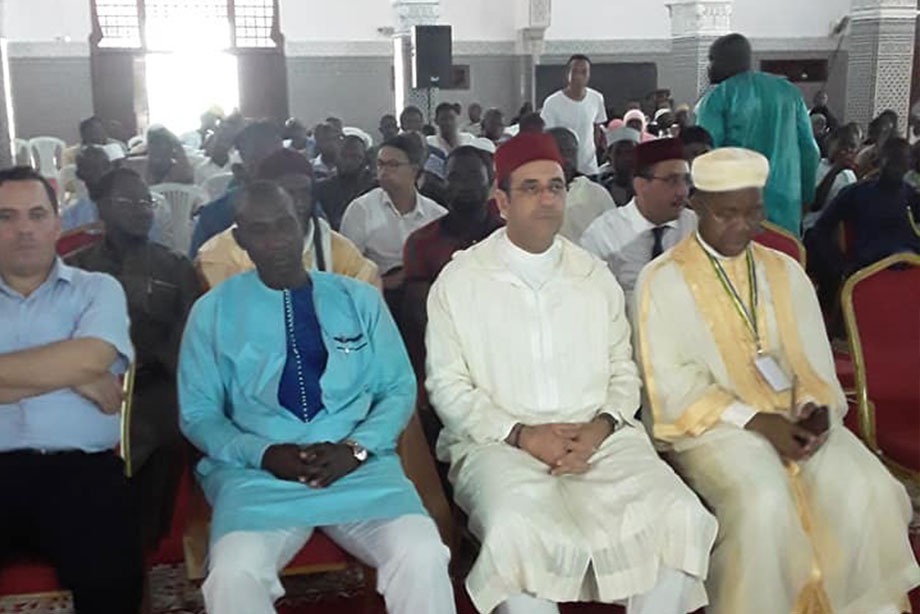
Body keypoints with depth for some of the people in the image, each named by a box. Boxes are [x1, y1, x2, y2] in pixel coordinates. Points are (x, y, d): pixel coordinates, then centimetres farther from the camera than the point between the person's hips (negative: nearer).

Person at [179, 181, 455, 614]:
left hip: (360, 467, 1)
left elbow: (400, 389, 11)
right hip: (257, 473, -1)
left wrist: (356, 448, -7)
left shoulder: (359, 298, 13)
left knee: (422, 557, -27)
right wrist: (264, 454, -9)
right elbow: (198, 414, 9)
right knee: (233, 575, -32)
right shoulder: (213, 311, 10)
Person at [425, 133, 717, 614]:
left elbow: (624, 371, 13)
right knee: (519, 533, -35)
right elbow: (448, 386, -1)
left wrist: (601, 426, -7)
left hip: (599, 437, 4)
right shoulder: (459, 280, 2)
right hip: (499, 442, -3)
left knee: (681, 517, -21)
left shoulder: (595, 276, 13)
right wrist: (520, 435, -13)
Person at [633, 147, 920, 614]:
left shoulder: (786, 273, 14)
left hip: (792, 417, 5)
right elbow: (672, 384, -8)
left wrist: (813, 408, -11)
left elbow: (813, 362, 11)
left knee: (867, 489, -19)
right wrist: (755, 421, -17)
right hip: (711, 423, -4)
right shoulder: (664, 279, -2)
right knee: (764, 502, -31)